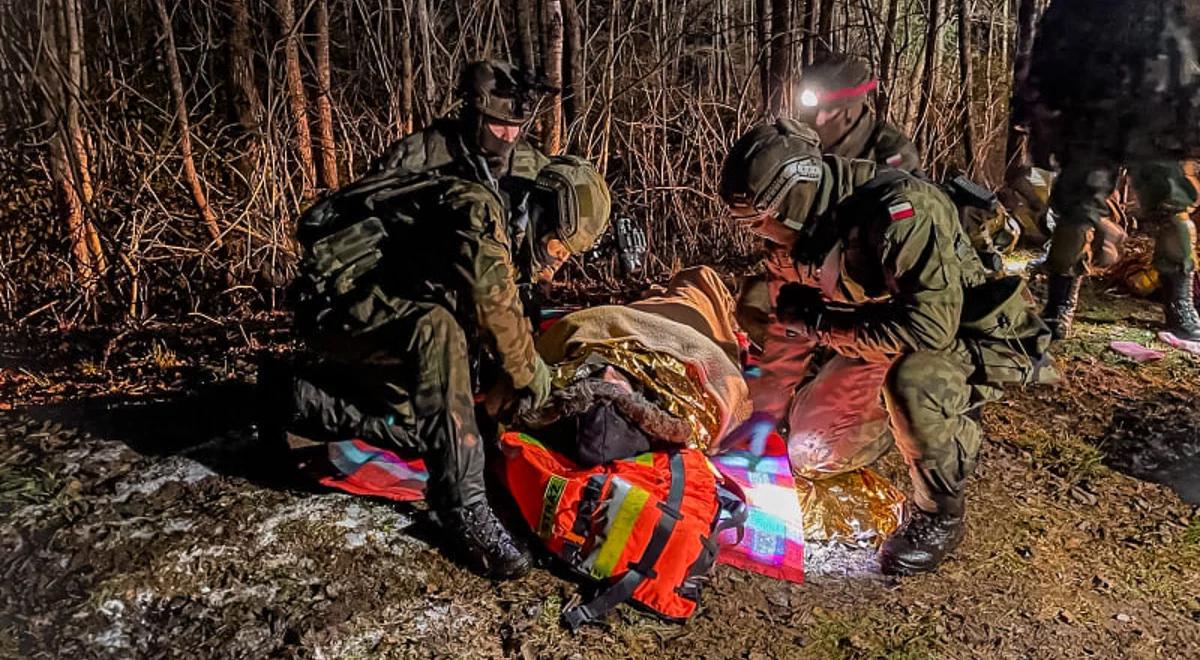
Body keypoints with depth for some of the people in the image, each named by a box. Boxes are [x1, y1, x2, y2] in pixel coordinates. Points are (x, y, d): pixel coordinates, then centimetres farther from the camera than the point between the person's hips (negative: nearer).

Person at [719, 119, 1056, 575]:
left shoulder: (899, 211, -33)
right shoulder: (796, 235, -8)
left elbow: (931, 327, -40)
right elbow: (788, 327, 5)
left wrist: (821, 325, -29)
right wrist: (764, 416, 7)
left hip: (973, 342, -7)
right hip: (887, 348, 8)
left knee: (909, 379, -40)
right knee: (811, 451, 4)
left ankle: (940, 514, -13)